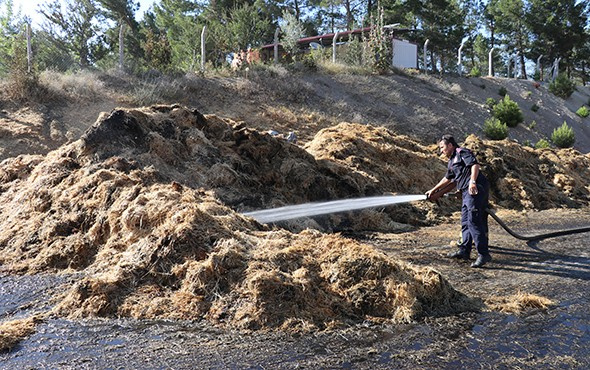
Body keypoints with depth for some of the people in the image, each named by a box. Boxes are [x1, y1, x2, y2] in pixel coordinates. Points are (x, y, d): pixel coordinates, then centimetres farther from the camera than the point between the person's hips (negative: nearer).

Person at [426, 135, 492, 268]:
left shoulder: (462, 152, -3)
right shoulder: (452, 161, 26)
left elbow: (475, 165, -19)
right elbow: (447, 179, 39)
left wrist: (472, 181, -33)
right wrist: (433, 190, 44)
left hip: (476, 189, -10)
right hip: (467, 193, 10)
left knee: (474, 221, -14)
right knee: (465, 222, 13)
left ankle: (483, 254, -12)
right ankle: (464, 251, 21)